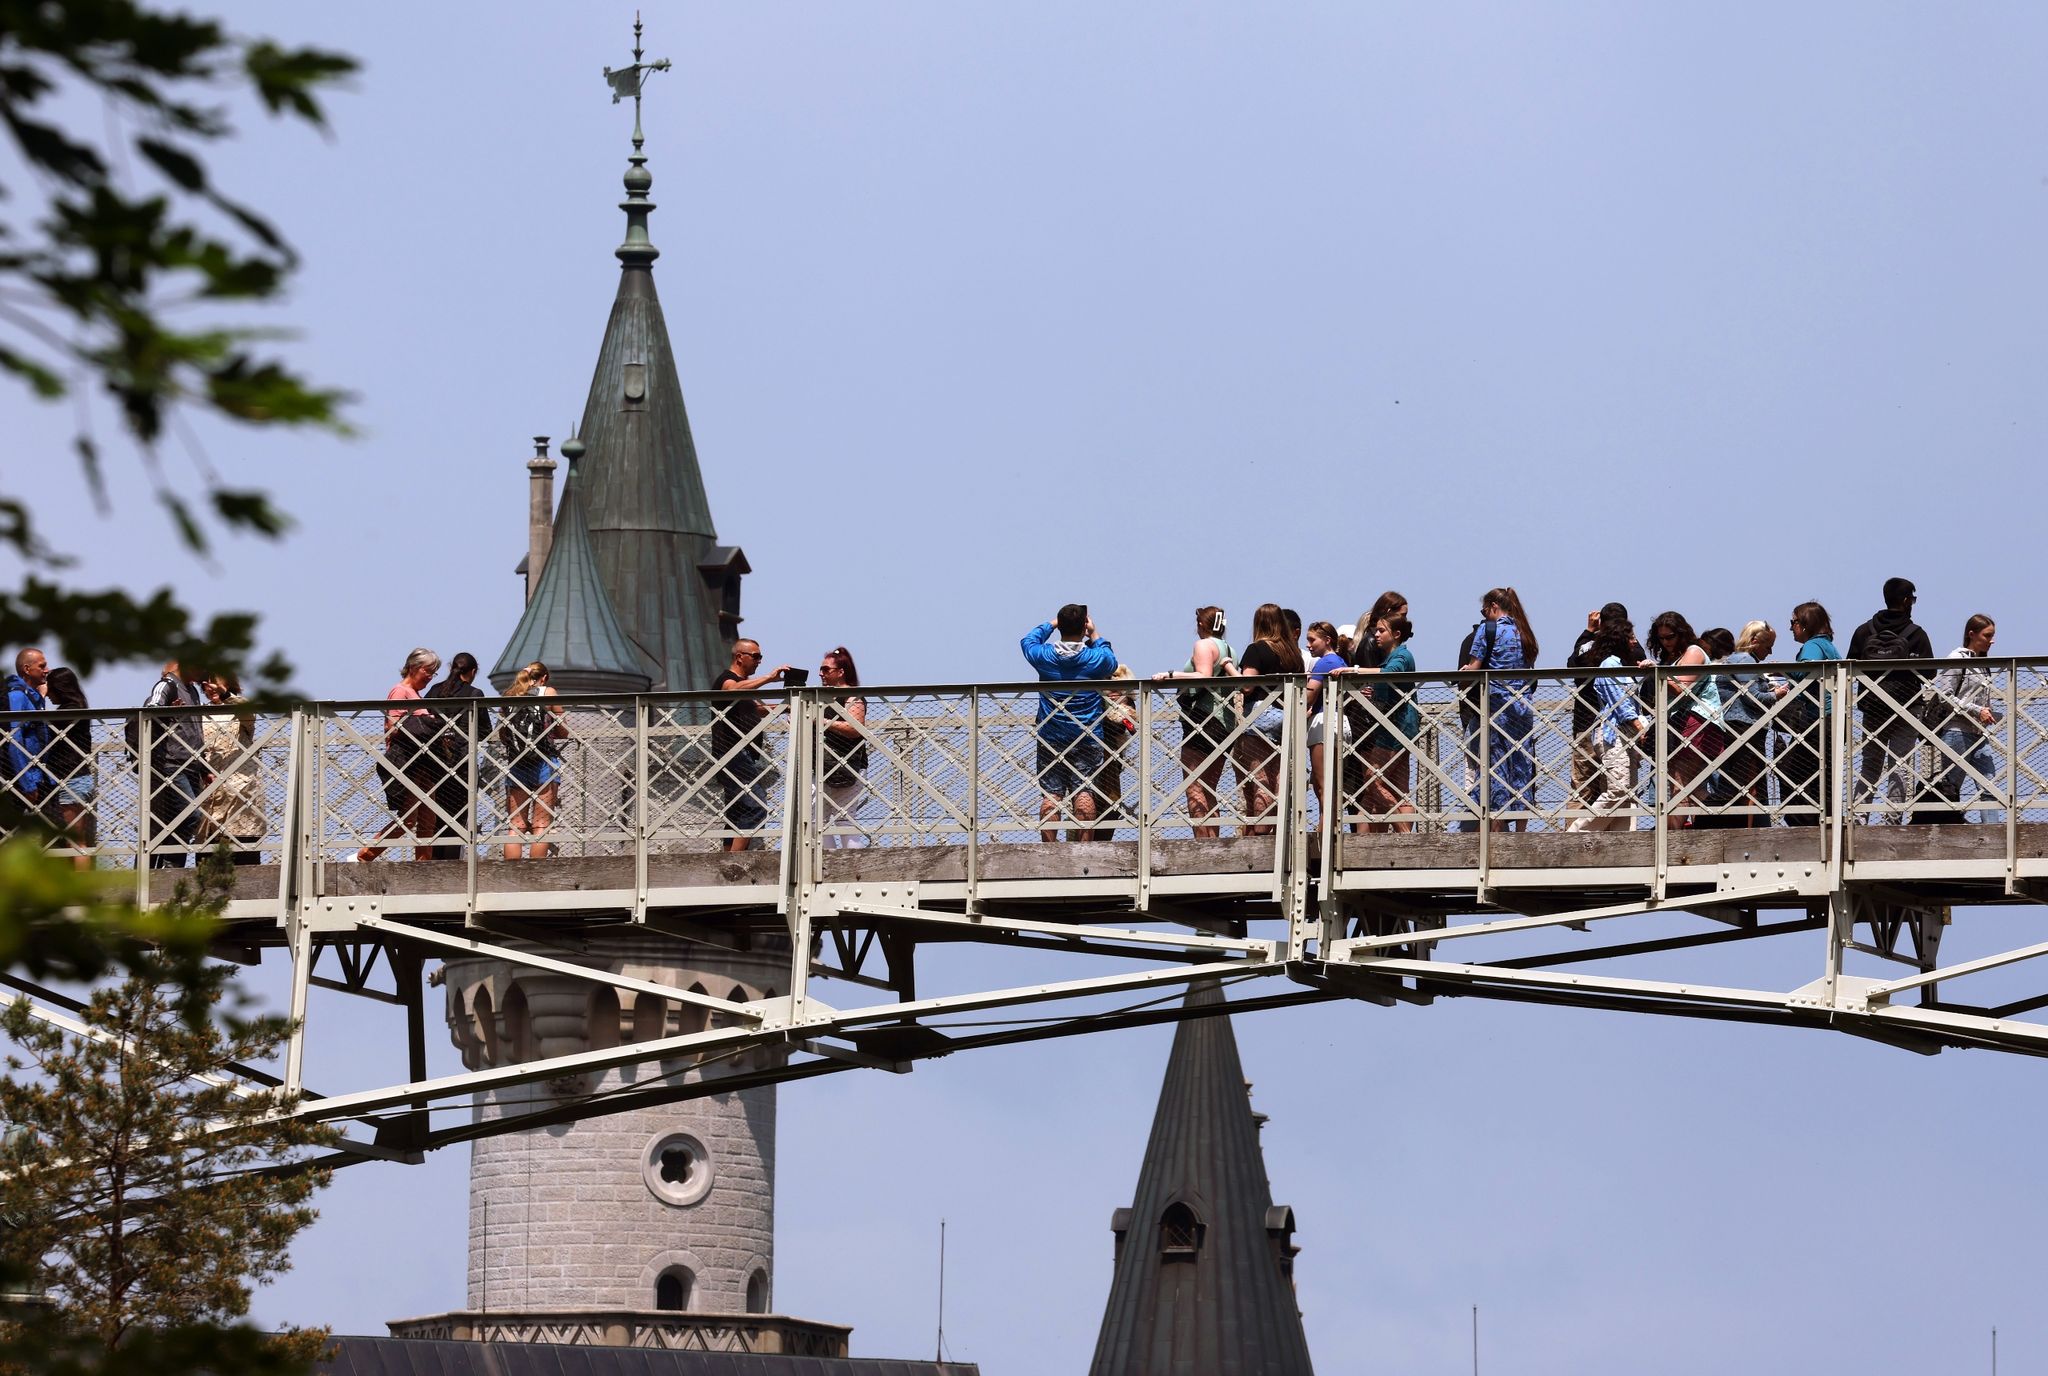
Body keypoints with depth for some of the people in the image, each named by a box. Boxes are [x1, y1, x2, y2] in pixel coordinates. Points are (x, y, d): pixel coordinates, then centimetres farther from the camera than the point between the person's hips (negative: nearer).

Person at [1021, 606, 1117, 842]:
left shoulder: (1044, 656, -4)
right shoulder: (1096, 658, -6)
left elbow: (1028, 641, 20)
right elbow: (1111, 661, 18)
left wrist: (1051, 624, 30)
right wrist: (1094, 636, 24)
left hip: (1050, 737, 1)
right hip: (1086, 738, -1)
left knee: (1050, 793, 0)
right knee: (1083, 791, -1)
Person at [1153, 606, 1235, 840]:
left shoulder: (1204, 645, -4)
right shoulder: (1228, 650, 20)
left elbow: (1204, 677, -18)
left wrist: (1171, 675, -20)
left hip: (1203, 718, -9)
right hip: (1224, 722, 9)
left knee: (1194, 787, -11)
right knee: (1210, 791, 12)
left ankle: (1202, 840, -19)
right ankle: (1214, 841, 7)